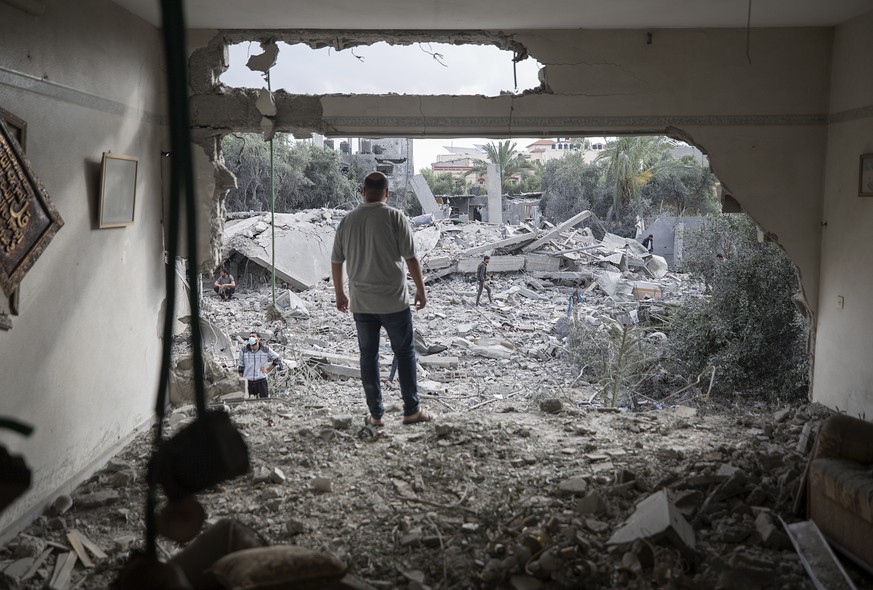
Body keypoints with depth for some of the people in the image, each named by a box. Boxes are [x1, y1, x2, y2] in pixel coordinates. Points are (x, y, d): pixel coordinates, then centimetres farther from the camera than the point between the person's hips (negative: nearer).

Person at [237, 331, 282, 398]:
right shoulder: (243, 350, -1)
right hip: (248, 381, 1)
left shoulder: (266, 349, -3)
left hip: (261, 381, -1)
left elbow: (277, 360, 10)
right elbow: (240, 366, 7)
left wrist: (267, 370, 4)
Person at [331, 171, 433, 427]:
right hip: (394, 301, -3)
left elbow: (336, 262, 8)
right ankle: (411, 410, 13)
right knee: (404, 353, 9)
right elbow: (411, 258, -9)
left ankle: (376, 414, 15)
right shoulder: (395, 218, -9)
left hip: (361, 303, 3)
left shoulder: (347, 221, 3)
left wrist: (340, 294, 20)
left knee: (368, 356, 10)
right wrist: (421, 289, 3)